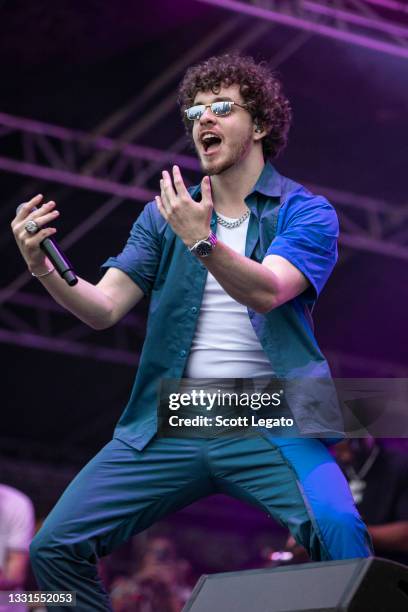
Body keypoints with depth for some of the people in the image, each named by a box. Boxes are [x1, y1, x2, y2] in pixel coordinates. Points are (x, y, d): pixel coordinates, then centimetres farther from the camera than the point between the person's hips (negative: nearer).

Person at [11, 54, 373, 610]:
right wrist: (45, 268, -15)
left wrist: (202, 242, -32)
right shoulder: (165, 214, 14)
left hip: (268, 424, -3)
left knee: (338, 530, -31)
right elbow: (104, 309, 4)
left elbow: (267, 291, -16)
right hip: (170, 425, 4)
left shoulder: (305, 211, 3)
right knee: (56, 547, -8)